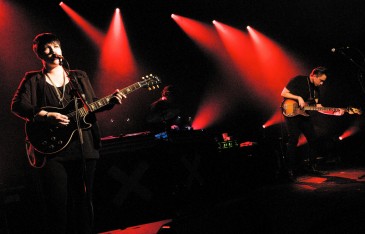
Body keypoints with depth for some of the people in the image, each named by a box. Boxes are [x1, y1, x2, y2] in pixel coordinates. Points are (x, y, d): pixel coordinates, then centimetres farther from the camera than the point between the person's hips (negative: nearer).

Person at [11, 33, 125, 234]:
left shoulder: (79, 76, 16)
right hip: (52, 150, -3)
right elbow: (17, 105, -6)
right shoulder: (33, 79, 6)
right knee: (57, 205, -7)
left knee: (83, 201, 8)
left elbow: (91, 105, 18)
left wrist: (110, 101, -1)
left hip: (84, 148, 3)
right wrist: (46, 116, -17)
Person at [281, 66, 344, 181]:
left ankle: (312, 167, 18)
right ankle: (291, 170, -8)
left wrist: (335, 112, -2)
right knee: (293, 140, -14)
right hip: (291, 114, -7)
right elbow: (283, 93, -11)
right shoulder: (298, 80, -10)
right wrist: (298, 98, -20)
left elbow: (318, 107, 9)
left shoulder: (316, 88, 11)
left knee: (314, 140, 4)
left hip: (304, 115, 7)